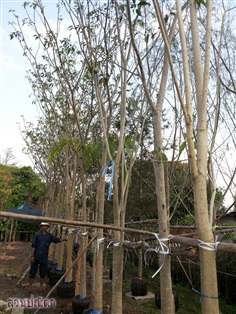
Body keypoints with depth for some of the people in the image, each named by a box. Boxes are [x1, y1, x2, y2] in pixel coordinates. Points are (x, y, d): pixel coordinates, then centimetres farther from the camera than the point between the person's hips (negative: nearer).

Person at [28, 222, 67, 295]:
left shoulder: (50, 235, 1)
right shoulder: (37, 234, -5)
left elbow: (57, 240, -6)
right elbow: (33, 246, -5)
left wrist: (64, 239, -23)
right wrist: (32, 256, -9)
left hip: (44, 258, 2)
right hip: (36, 257, -2)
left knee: (43, 273, 11)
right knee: (32, 272, 6)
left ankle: (41, 286, 28)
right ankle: (30, 287, 22)